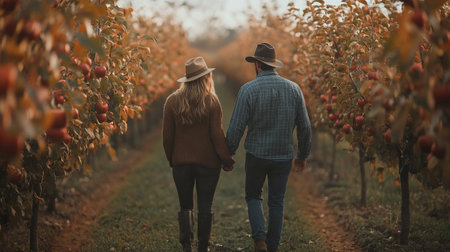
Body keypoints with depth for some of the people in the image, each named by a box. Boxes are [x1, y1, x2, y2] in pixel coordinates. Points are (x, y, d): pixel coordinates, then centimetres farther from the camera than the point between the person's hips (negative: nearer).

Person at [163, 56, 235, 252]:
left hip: (181, 162, 2)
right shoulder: (212, 101, -8)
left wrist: (171, 159, 13)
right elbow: (217, 135, -9)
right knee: (205, 207, 8)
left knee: (185, 206, 12)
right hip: (208, 162, -2)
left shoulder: (172, 101, -2)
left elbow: (167, 136, 0)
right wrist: (227, 160, 1)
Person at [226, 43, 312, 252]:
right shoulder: (293, 88, -2)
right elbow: (304, 127, 3)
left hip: (256, 154, -2)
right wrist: (302, 155, 16)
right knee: (277, 202, 14)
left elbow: (236, 127, -11)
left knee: (253, 196, 16)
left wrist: (227, 154, 3)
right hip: (284, 156, 2)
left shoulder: (248, 90, -12)